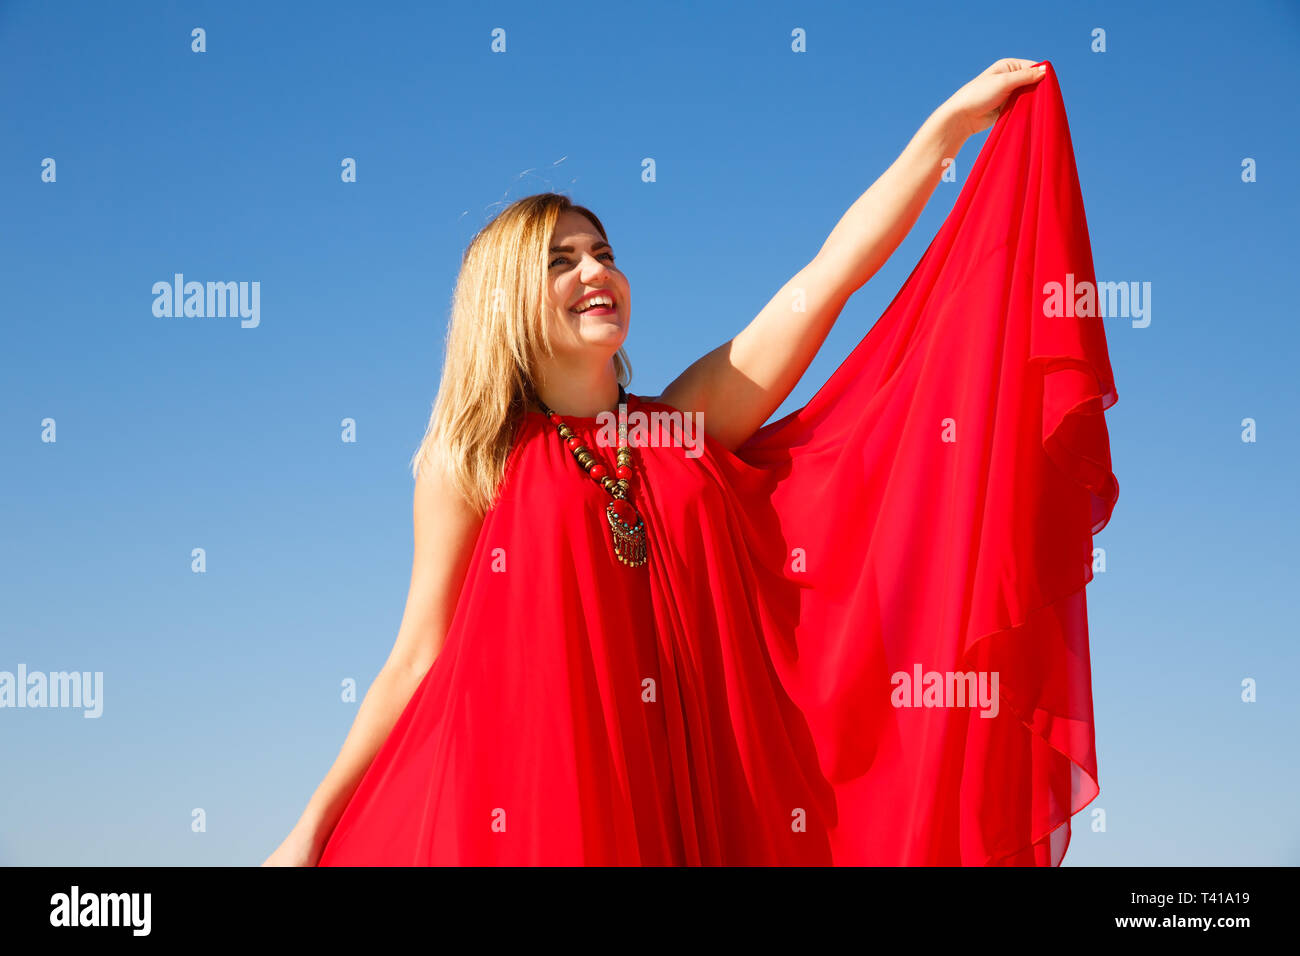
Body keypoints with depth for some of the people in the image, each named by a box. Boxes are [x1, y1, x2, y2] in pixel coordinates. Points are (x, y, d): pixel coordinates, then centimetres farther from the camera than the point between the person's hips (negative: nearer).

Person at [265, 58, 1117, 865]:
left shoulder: (687, 425, 9)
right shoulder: (468, 463, 3)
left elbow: (824, 280, 5)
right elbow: (416, 662, 3)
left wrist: (950, 125, 3)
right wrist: (313, 830, -1)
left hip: (707, 796, 2)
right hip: (532, 785, -2)